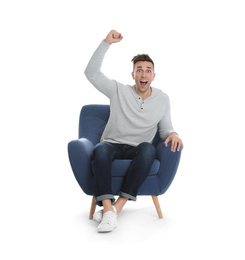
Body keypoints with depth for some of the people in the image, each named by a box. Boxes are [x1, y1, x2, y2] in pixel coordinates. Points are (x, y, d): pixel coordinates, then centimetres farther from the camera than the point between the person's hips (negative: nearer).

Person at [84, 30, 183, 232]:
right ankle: (108, 210, -45)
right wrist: (106, 43, -10)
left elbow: (165, 129, 13)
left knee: (148, 148, -37)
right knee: (101, 149, -37)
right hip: (113, 144, 0)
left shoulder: (162, 99, 9)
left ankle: (119, 205, -39)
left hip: (137, 150, 1)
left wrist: (172, 134, -13)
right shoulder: (119, 91, 4)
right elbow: (91, 73, -4)